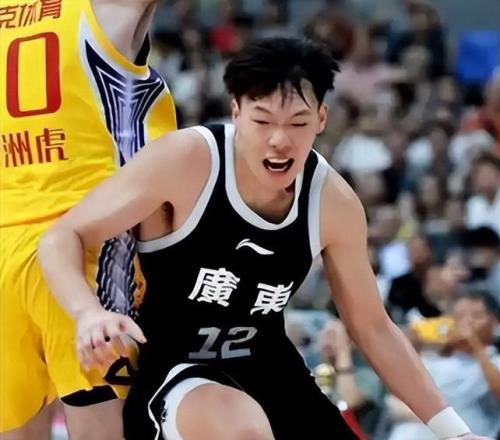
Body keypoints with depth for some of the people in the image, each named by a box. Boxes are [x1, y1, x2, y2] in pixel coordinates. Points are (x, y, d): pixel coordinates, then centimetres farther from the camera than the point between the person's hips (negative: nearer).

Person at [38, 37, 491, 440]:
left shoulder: (334, 203, -5)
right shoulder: (183, 160, -20)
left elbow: (372, 326, 8)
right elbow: (61, 240, -17)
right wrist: (90, 315, -39)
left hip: (267, 370, 6)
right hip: (171, 367, -6)